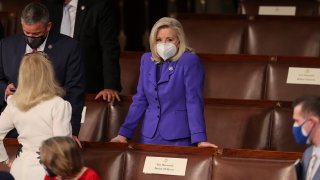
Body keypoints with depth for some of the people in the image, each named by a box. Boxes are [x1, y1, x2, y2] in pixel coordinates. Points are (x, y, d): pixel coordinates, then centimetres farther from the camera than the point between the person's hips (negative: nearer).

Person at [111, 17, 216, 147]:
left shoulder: (190, 61, -8)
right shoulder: (147, 60, 8)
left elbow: (194, 101, -13)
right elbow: (140, 100, 11)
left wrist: (200, 140, -20)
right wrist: (124, 133, 6)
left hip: (179, 138, -5)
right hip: (150, 136, 5)